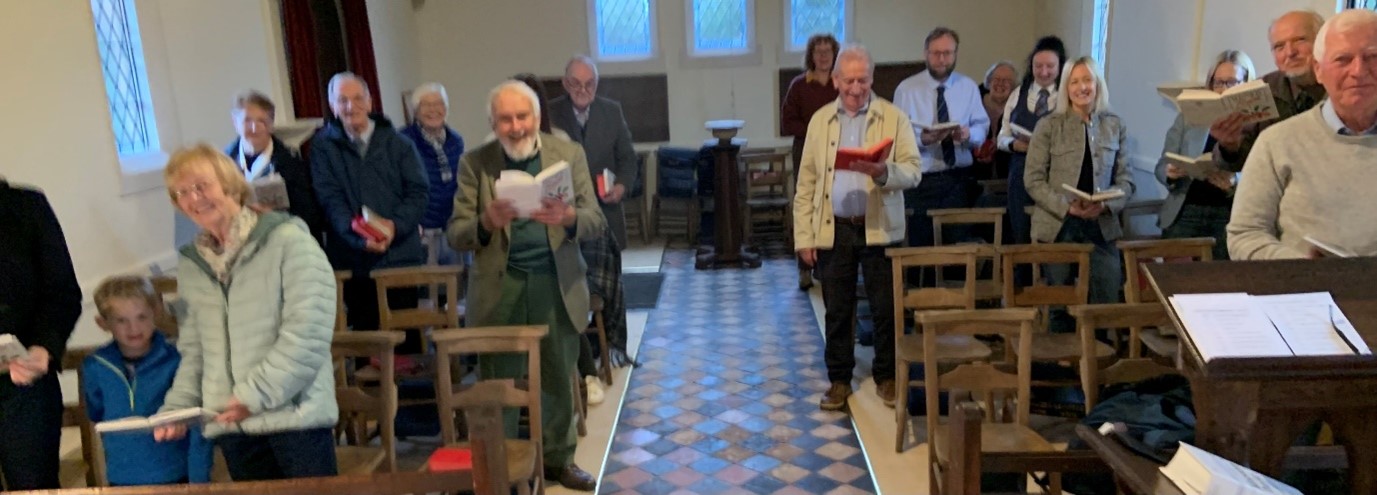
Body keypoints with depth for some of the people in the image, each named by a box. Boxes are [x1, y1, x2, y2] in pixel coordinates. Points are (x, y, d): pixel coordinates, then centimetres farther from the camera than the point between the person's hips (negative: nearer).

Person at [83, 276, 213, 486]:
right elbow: (96, 415, 15)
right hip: (121, 480, 3)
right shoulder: (94, 368, -5)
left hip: (175, 477, -3)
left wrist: (199, 480, -12)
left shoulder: (175, 361, -12)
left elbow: (197, 429, -10)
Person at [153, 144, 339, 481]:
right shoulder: (191, 263, 13)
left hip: (295, 416, -5)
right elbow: (194, 349, 17)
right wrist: (177, 407, 4)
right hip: (232, 425, 5)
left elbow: (307, 333, -14)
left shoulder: (287, 239, -6)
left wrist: (255, 395, -15)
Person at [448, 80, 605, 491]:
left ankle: (558, 458, 30)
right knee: (497, 380, 6)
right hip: (499, 286, -1)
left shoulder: (569, 154, 0)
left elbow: (596, 222, -4)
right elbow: (455, 235, -4)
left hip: (555, 283, 1)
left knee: (558, 378, 12)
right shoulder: (474, 163, -1)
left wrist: (567, 217, -26)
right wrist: (487, 222, -25)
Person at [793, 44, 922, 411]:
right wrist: (804, 236, 1)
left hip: (879, 229, -1)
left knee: (886, 308, 4)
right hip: (833, 229, 2)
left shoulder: (894, 118, 2)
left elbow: (913, 172, -5)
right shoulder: (820, 121, 8)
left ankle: (886, 378, 21)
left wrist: (882, 172, -26)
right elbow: (806, 183, 7)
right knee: (837, 311, 8)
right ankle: (839, 380, 22)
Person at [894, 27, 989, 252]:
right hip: (920, 180, -2)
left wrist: (968, 134, -18)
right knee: (920, 245, 1)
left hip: (958, 180, 3)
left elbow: (982, 128, 4)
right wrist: (923, 138, -28)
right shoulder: (906, 89, -2)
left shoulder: (969, 87, 9)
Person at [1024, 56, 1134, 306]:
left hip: (1102, 224, 2)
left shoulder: (1115, 125, 6)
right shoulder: (1048, 126, -3)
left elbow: (1125, 178, 6)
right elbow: (1033, 179, -6)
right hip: (1057, 224, -2)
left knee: (1108, 295, 0)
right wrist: (1067, 207, -19)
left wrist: (1106, 205, -13)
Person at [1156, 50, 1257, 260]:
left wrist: (1234, 183, -22)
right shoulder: (1188, 117, 11)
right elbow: (1162, 166, 11)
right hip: (1184, 214, 2)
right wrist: (1170, 173, -11)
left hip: (1231, 219, -2)